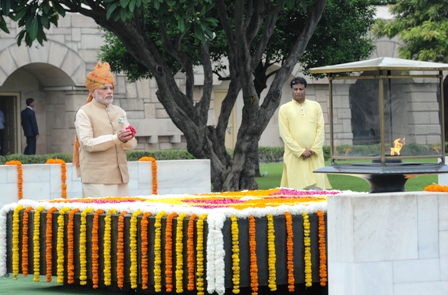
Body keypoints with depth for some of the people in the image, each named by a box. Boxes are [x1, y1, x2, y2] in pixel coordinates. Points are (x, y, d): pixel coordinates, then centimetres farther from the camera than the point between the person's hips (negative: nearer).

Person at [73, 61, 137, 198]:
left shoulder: (119, 112, 18)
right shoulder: (84, 113, 0)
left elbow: (132, 144, 13)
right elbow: (87, 143, -12)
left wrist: (126, 140, -11)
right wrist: (116, 138, -21)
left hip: (120, 177, 6)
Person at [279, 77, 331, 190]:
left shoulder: (315, 106, 11)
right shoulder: (284, 109, 5)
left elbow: (321, 129, 6)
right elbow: (285, 133, -2)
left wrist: (313, 150, -7)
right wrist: (301, 151, -10)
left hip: (314, 155, 2)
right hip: (294, 155, -2)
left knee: (317, 188, -4)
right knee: (297, 189, -6)